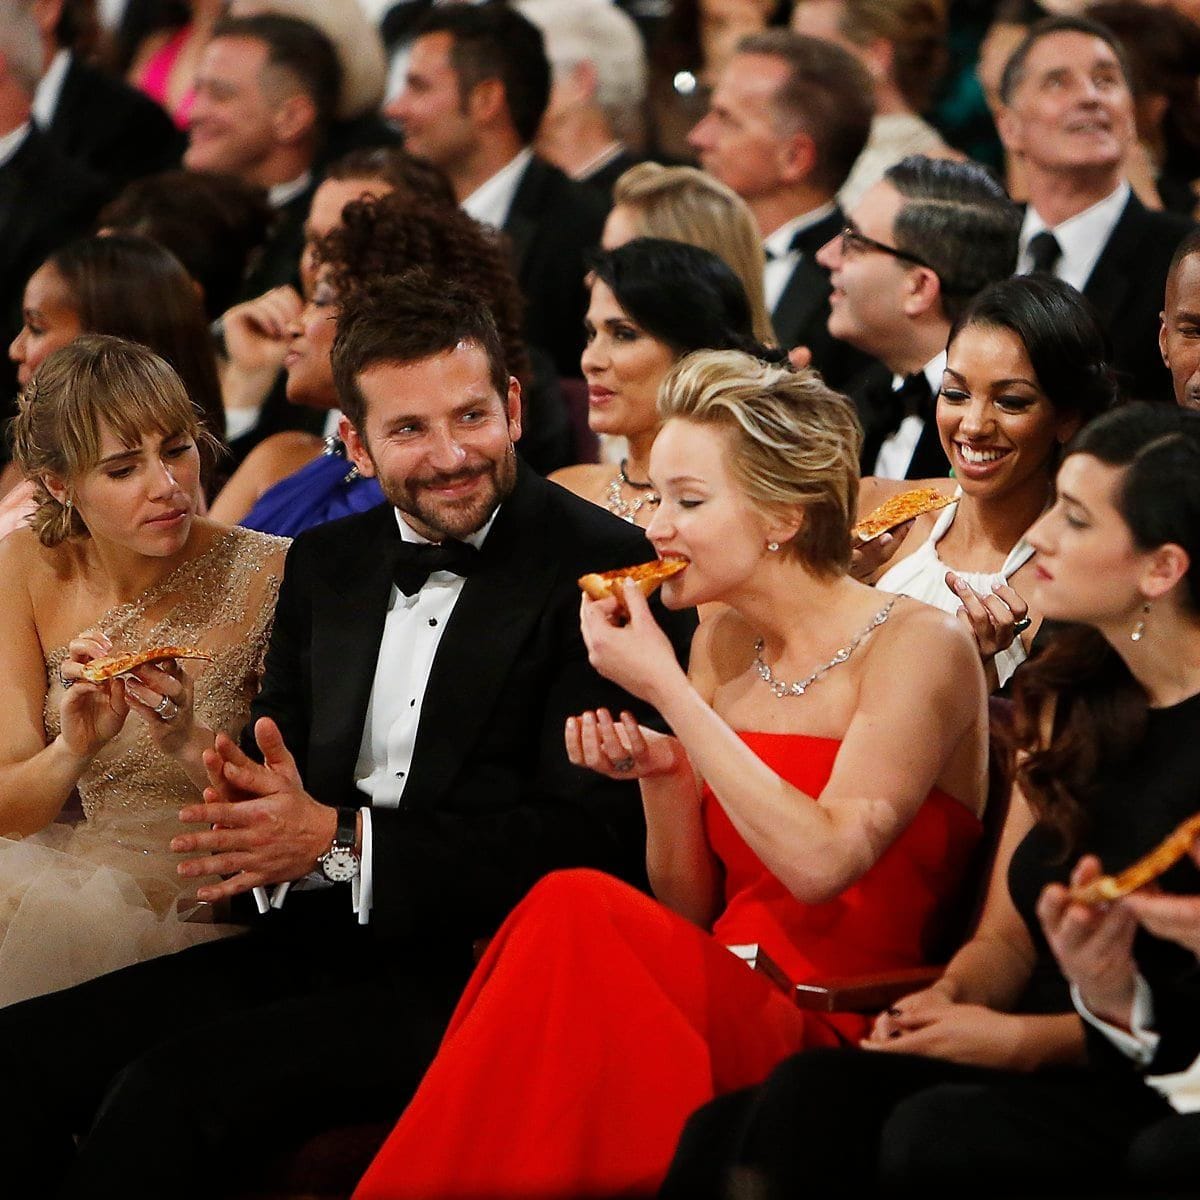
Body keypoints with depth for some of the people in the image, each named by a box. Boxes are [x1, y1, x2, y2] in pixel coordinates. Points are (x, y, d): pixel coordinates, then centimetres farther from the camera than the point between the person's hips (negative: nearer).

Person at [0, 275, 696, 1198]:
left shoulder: (607, 569, -6)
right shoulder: (327, 564, 16)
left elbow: (594, 835, -13)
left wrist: (342, 838, -18)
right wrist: (257, 807, -7)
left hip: (475, 975, -7)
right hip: (319, 942, 7)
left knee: (173, 1085, -28)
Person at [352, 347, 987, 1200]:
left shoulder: (916, 644, -5)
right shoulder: (724, 646, 14)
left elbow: (819, 863, -19)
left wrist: (667, 689, -14)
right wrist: (664, 775, -2)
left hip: (845, 1035, -5)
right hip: (727, 1013, 6)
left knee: (577, 910, -29)